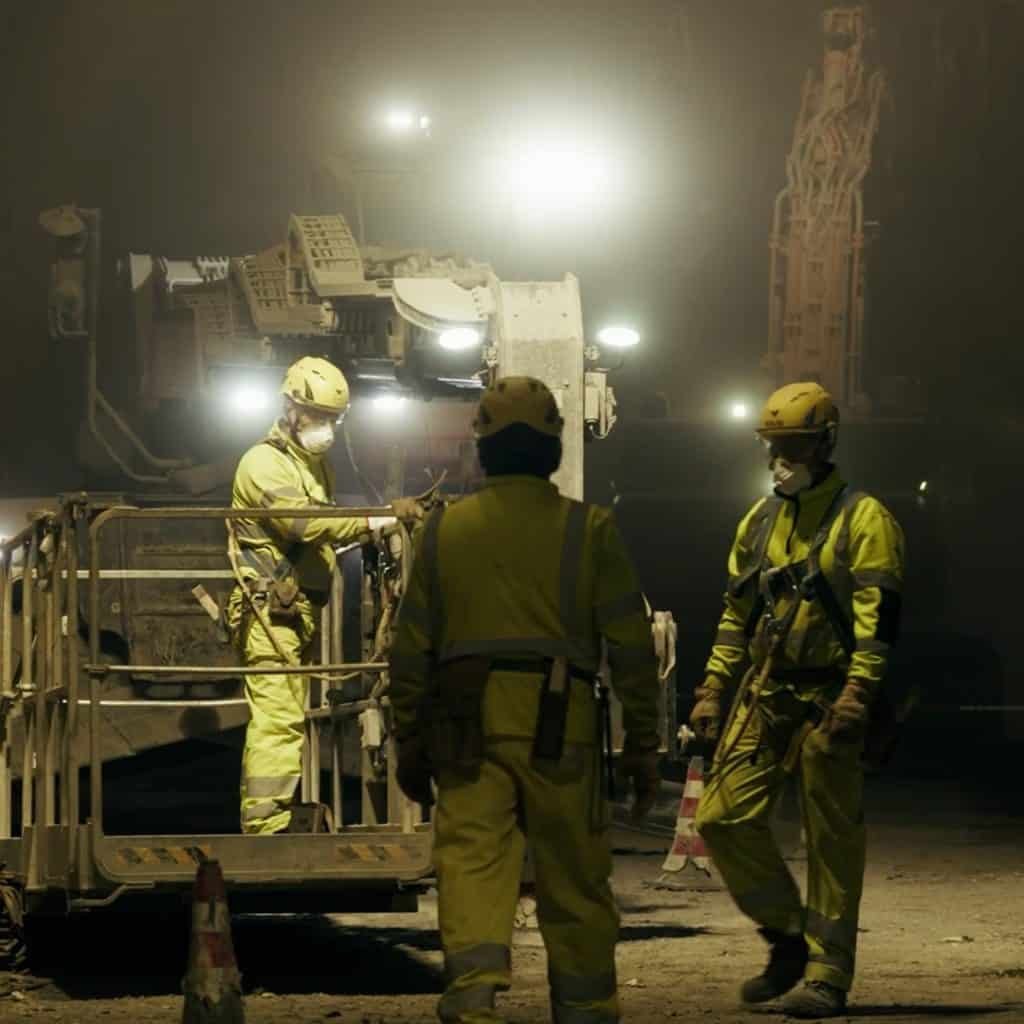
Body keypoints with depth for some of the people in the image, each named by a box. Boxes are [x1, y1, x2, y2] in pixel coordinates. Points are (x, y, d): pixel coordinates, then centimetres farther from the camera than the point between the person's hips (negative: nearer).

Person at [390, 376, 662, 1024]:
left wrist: (409, 743, 19)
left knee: (472, 864, -7)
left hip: (466, 724, 1)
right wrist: (643, 744, 9)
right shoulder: (589, 529, 3)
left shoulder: (443, 529, 8)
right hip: (559, 727, -1)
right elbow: (631, 646, 2)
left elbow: (413, 649, 11)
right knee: (574, 883, 10)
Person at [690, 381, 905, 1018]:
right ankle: (790, 936, 15)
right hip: (765, 696, 6)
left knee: (832, 840, -2)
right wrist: (713, 691, 13)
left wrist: (857, 696, -23)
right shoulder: (760, 522, 15)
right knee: (724, 818, -1)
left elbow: (879, 616, -14)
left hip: (827, 701, -6)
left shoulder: (863, 519, -6)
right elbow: (737, 612, 20)